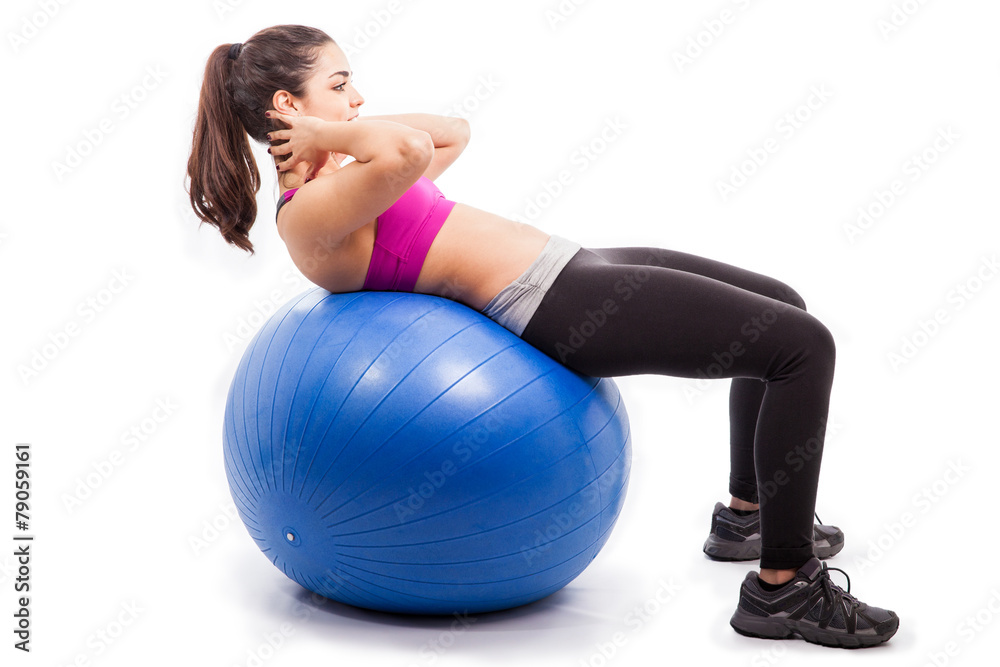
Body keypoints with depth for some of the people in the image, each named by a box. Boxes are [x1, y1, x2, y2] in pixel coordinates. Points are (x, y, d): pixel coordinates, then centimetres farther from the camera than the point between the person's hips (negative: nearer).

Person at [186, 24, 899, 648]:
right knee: (804, 346, -11)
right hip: (563, 307, -10)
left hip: (571, 263, 10)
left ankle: (747, 513, 33)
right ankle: (784, 586, -2)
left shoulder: (334, 186, 14)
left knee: (782, 308, 20)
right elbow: (409, 150, -35)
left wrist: (341, 126, 13)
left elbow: (453, 132, 25)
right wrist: (326, 133, -17)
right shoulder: (307, 214, -15)